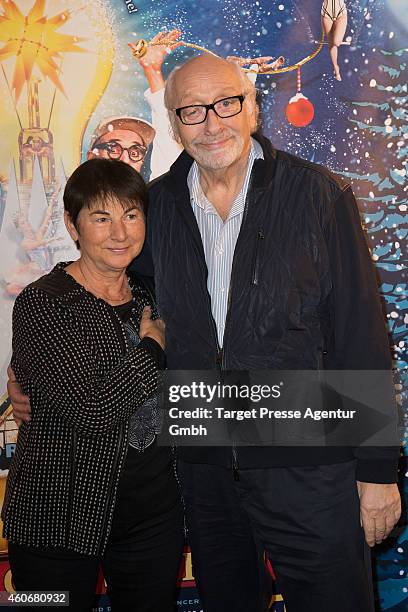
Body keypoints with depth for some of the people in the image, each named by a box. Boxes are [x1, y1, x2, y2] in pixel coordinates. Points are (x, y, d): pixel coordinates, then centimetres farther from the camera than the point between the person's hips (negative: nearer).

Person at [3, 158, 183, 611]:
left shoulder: (148, 296, 8)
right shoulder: (42, 304, -13)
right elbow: (94, 408, -23)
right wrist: (151, 348, -9)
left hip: (154, 511, 5)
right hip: (62, 516, -5)